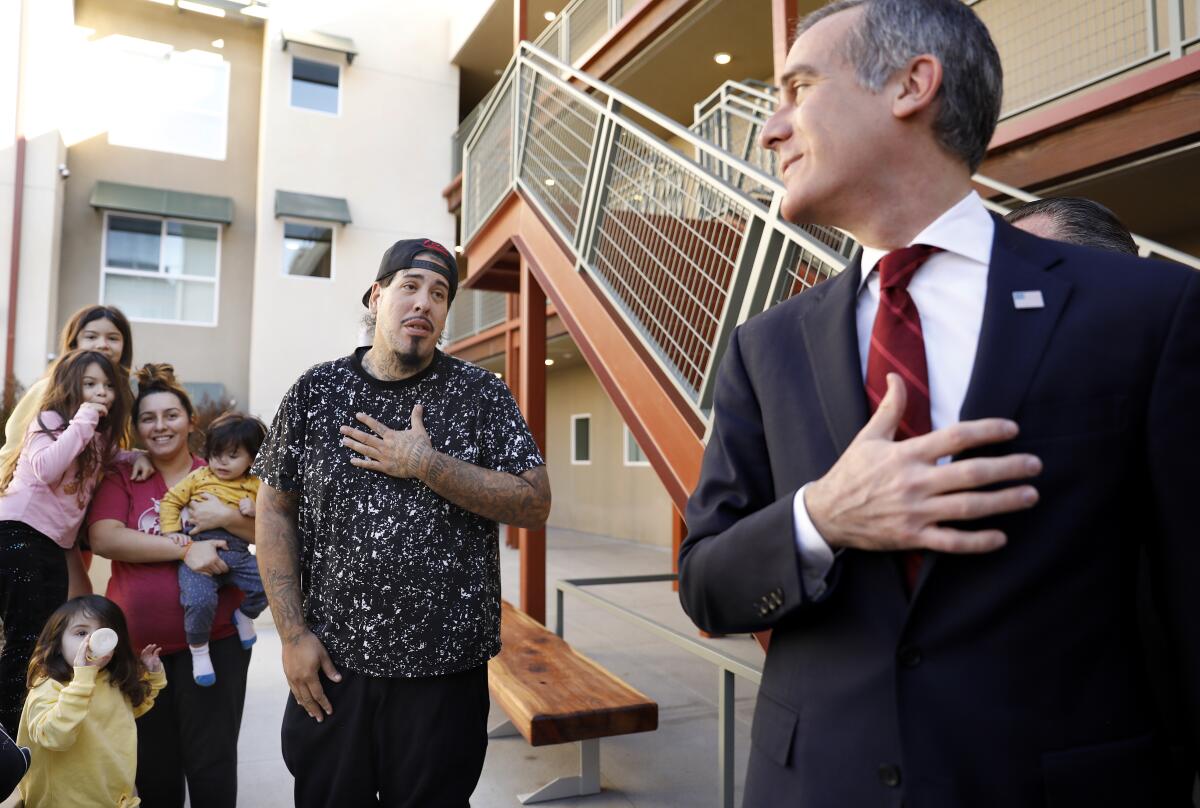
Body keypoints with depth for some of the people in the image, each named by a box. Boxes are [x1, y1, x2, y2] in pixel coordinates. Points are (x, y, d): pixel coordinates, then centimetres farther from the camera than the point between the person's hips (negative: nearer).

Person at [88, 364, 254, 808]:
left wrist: (228, 518, -19)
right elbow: (102, 538, -13)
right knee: (152, 770, 15)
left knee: (212, 766, 3)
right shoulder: (121, 476, 4)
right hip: (138, 642, 1)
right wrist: (185, 549, -22)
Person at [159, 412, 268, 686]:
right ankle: (198, 651, 2)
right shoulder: (199, 477, 12)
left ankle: (245, 615, 15)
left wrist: (254, 511, -8)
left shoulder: (255, 486, 13)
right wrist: (172, 532, -2)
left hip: (237, 552, 2)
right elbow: (170, 501, 12)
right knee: (200, 600, -26)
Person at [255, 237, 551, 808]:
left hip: (445, 673, -1)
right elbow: (274, 509, 3)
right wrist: (293, 633, -2)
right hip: (331, 668, 2)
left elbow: (535, 505, -9)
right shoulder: (316, 391, 1)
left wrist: (426, 466, -17)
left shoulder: (482, 395, -3)